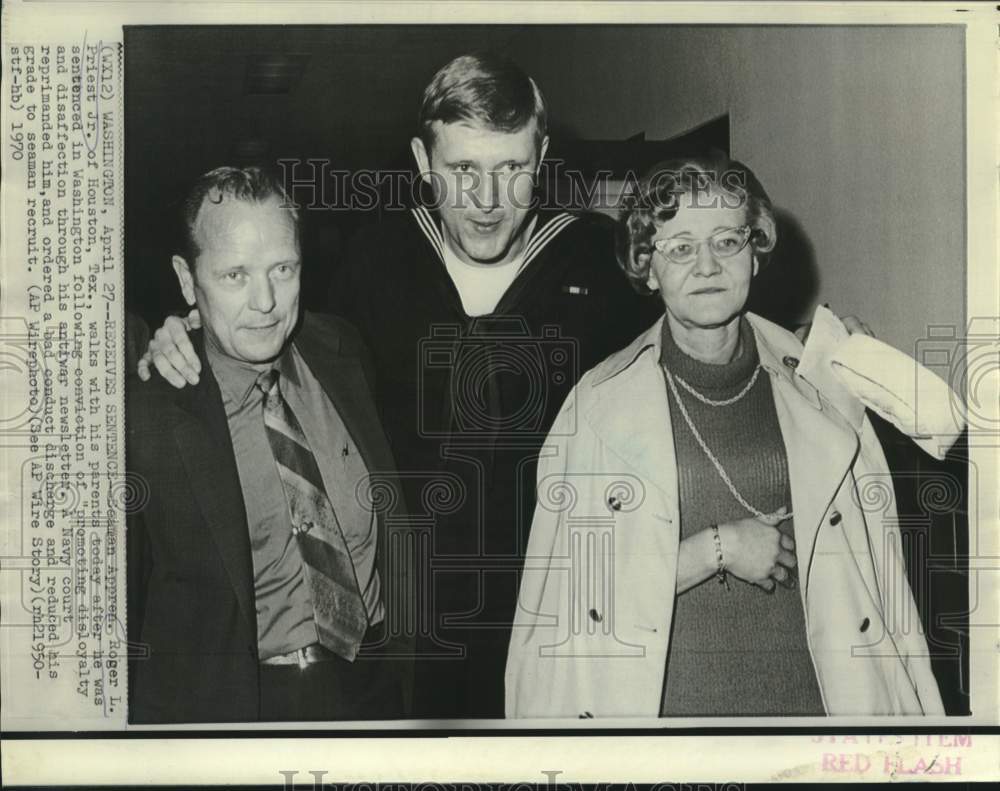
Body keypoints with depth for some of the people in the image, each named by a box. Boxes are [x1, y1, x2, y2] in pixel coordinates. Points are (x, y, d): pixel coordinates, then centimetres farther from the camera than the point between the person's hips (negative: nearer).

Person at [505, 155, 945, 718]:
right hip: (664, 700, -1)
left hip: (804, 692, 2)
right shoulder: (598, 404, -6)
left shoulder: (818, 387, 0)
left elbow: (876, 572, 4)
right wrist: (719, 547, -14)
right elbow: (575, 592, -8)